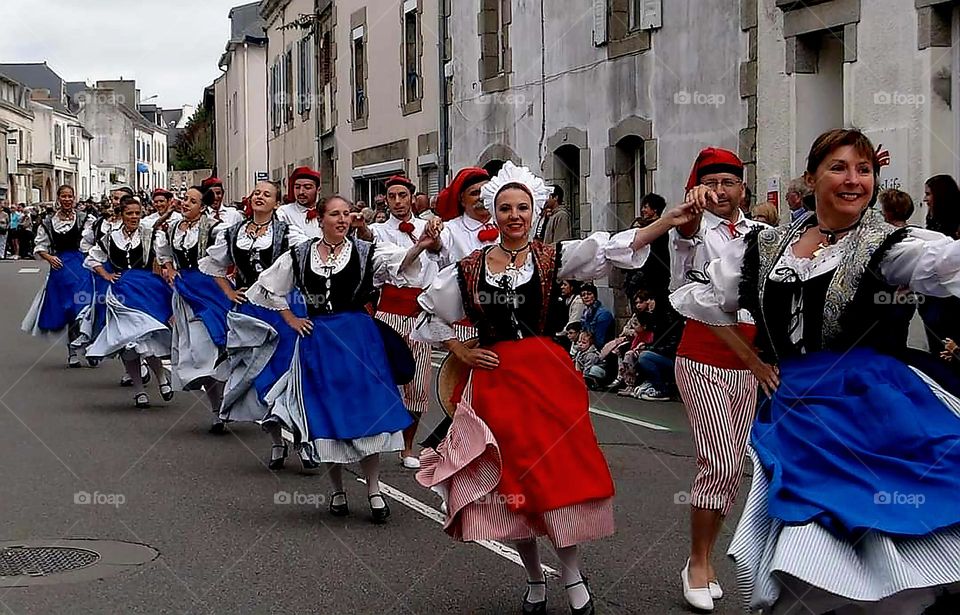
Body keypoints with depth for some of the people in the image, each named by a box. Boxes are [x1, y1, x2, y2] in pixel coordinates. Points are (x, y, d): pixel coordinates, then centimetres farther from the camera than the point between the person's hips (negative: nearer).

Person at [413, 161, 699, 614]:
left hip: (548, 376, -1)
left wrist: (667, 222, -24)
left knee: (560, 477, -4)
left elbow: (609, 250, -12)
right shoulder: (470, 267, 4)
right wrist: (461, 352, 7)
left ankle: (573, 578, 9)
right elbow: (431, 313, 17)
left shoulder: (552, 257, 1)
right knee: (513, 481, 6)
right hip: (496, 380, 1)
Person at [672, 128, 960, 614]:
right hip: (795, 407, 3)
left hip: (873, 408, -3)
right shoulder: (767, 246, 10)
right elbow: (703, 297, 21)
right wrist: (750, 358, 15)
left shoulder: (887, 246, -2)